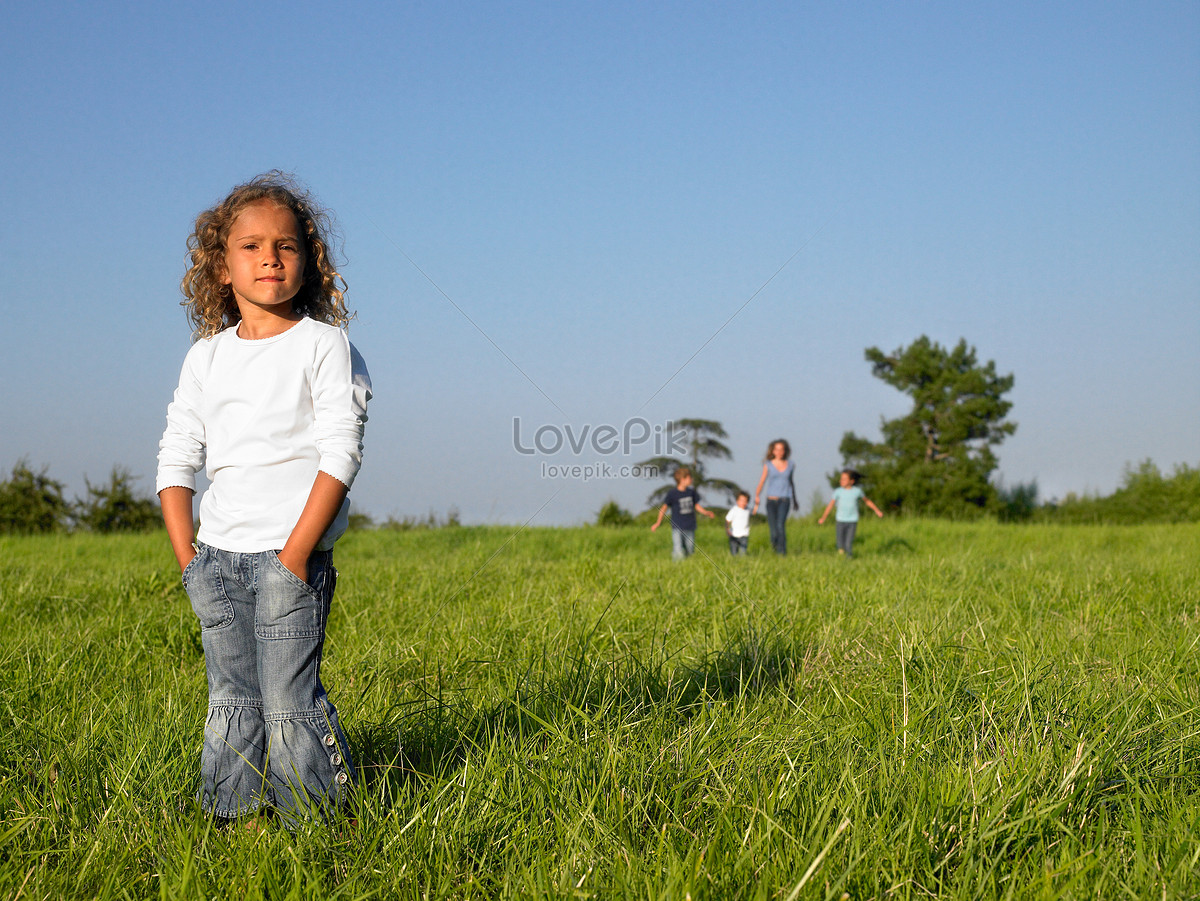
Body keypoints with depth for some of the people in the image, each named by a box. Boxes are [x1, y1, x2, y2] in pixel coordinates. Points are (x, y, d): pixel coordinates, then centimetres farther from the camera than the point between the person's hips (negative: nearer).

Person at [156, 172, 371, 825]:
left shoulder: (322, 344, -3)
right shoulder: (207, 357, 11)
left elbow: (341, 452, -9)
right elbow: (176, 458, 14)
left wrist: (297, 552, -15)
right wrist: (187, 556, 3)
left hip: (291, 554, -5)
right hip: (218, 554, 5)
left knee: (288, 700, -6)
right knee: (231, 698, 10)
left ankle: (317, 820, 6)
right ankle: (231, 816, 19)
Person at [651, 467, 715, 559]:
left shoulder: (692, 492, 5)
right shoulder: (672, 493, -8)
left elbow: (697, 506, 16)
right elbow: (664, 507, -1)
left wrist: (706, 512, 0)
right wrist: (658, 522, -5)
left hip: (690, 527, 5)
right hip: (677, 528, -5)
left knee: (689, 553, 8)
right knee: (679, 555, -13)